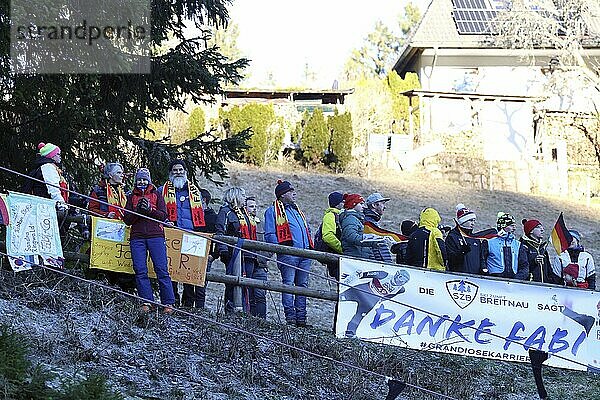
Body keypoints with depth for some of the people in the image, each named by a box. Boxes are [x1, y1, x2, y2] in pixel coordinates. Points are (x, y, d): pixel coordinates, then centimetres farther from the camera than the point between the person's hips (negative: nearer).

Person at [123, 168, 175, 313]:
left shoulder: (156, 195, 15)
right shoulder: (132, 197, 20)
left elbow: (163, 216, 4)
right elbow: (127, 220, 11)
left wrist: (150, 209, -11)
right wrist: (137, 210, -7)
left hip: (155, 235, -2)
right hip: (137, 237, 2)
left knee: (161, 269, -8)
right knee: (140, 271, -7)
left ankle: (168, 303, -7)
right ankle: (147, 302, -4)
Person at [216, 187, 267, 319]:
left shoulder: (245, 213, 25)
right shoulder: (225, 212, 0)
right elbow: (220, 232, -10)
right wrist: (223, 250, -22)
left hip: (249, 257, 8)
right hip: (235, 255, -8)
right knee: (234, 285, -9)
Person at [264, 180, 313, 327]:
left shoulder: (297, 210, 25)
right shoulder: (273, 211, 2)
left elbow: (307, 230, 30)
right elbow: (270, 235, -6)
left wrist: (311, 247, 16)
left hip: (305, 254, 7)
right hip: (288, 253, -7)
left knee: (303, 285, 6)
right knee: (288, 284, -8)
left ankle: (301, 317, 10)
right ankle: (290, 316, -7)